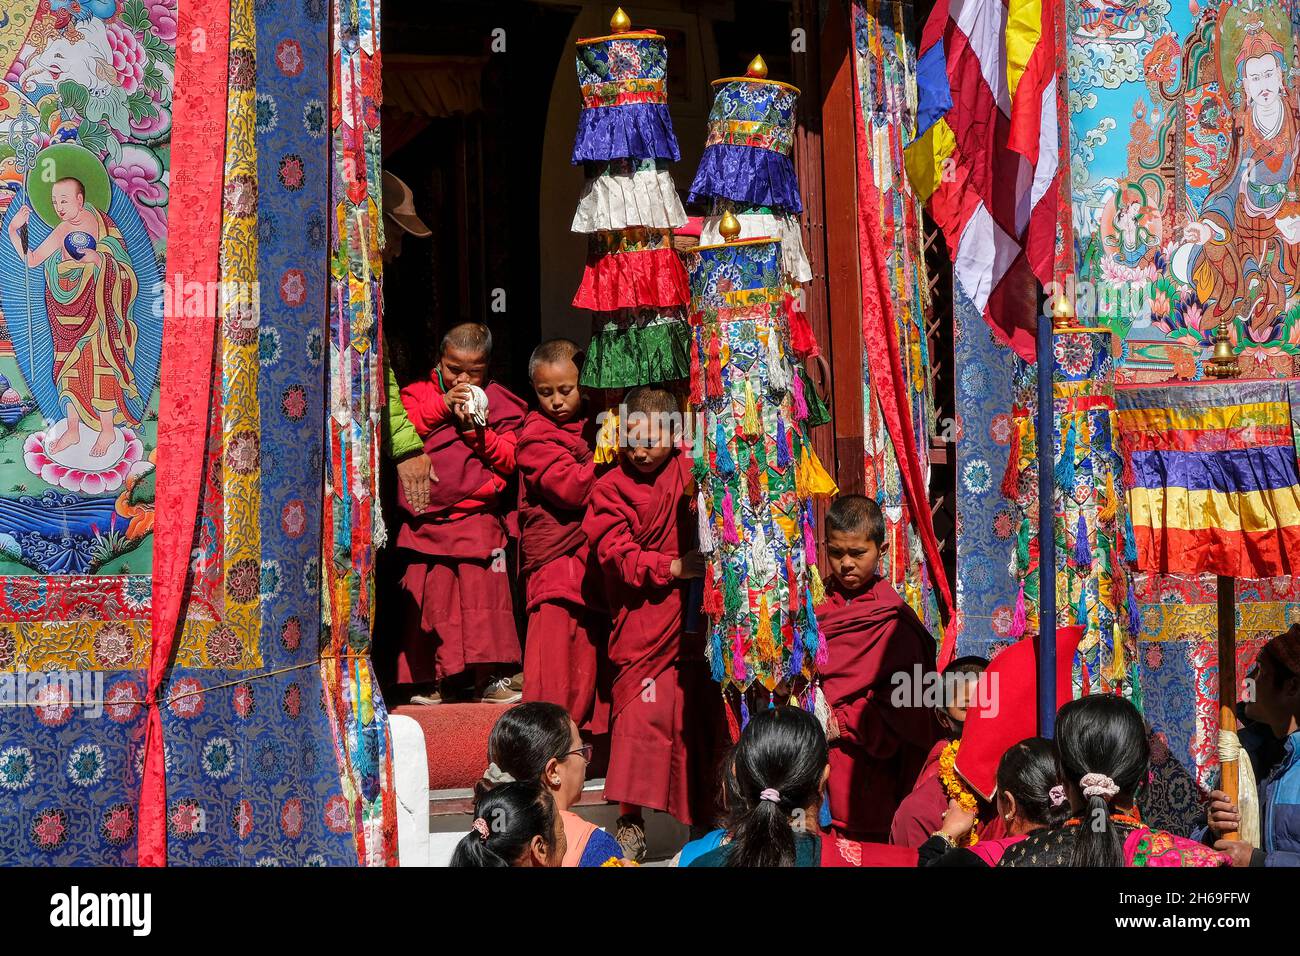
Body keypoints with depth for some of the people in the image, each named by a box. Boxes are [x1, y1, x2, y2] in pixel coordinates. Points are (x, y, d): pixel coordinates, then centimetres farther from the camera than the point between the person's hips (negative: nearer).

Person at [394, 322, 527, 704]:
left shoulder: (497, 403, 7)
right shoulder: (420, 393, 10)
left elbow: (508, 459, 1)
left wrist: (475, 429, -11)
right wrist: (442, 406, -11)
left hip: (478, 519, -1)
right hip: (426, 523, 1)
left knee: (483, 596, -4)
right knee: (430, 598, 2)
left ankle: (491, 679, 1)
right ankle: (439, 680, 10)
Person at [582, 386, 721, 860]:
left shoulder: (690, 473, 5)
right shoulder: (612, 488, -3)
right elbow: (616, 555, -11)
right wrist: (672, 567, -18)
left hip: (695, 616, 3)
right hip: (643, 621, -3)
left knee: (701, 711, 9)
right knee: (640, 712, -7)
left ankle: (706, 815, 20)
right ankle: (630, 820, 1)